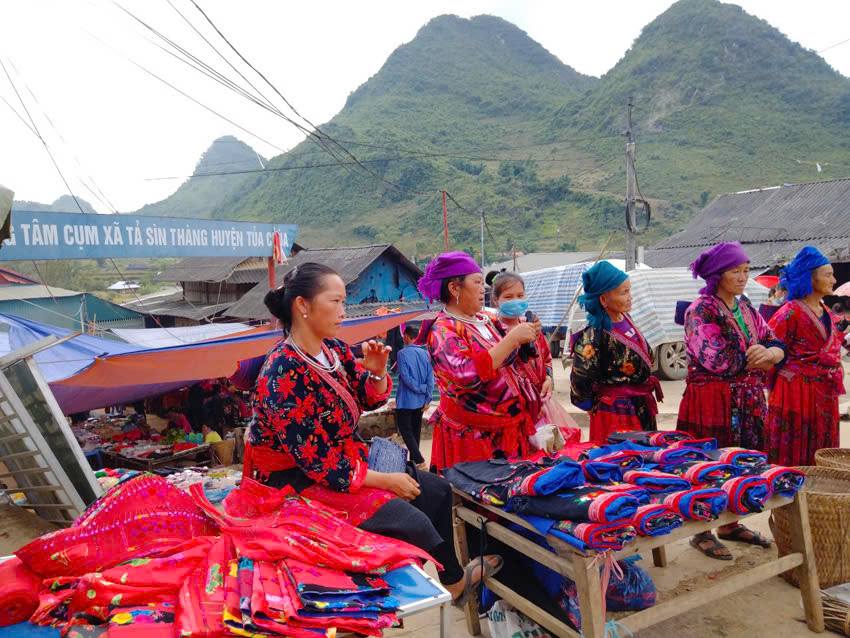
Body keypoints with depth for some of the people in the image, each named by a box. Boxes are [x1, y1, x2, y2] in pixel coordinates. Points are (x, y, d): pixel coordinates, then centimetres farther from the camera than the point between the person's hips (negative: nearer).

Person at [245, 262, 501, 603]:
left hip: (345, 461, 9)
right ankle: (454, 581, 11)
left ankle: (453, 578, 23)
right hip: (299, 482, -9)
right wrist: (385, 480, -18)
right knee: (412, 522, -19)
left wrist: (377, 371, -12)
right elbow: (317, 461, -25)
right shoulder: (285, 373, -26)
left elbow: (371, 399, 11)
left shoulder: (334, 349, 0)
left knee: (436, 489, 6)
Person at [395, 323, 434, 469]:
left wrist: (421, 389, -7)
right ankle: (414, 460, 24)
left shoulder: (402, 353, -12)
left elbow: (406, 377, -18)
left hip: (406, 401, -6)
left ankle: (420, 461, -12)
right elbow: (431, 377, 1)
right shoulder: (424, 353, 4)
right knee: (416, 430, 16)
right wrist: (427, 398, 2)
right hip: (420, 401, 6)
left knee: (405, 430, -2)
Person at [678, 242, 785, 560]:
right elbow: (716, 360, -21)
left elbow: (775, 343, 9)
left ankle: (730, 525, 31)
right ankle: (702, 532, 15)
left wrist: (769, 353, -14)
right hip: (712, 401, -7)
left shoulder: (745, 308, 12)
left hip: (747, 402, 8)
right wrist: (754, 358, -7)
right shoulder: (700, 311, -12)